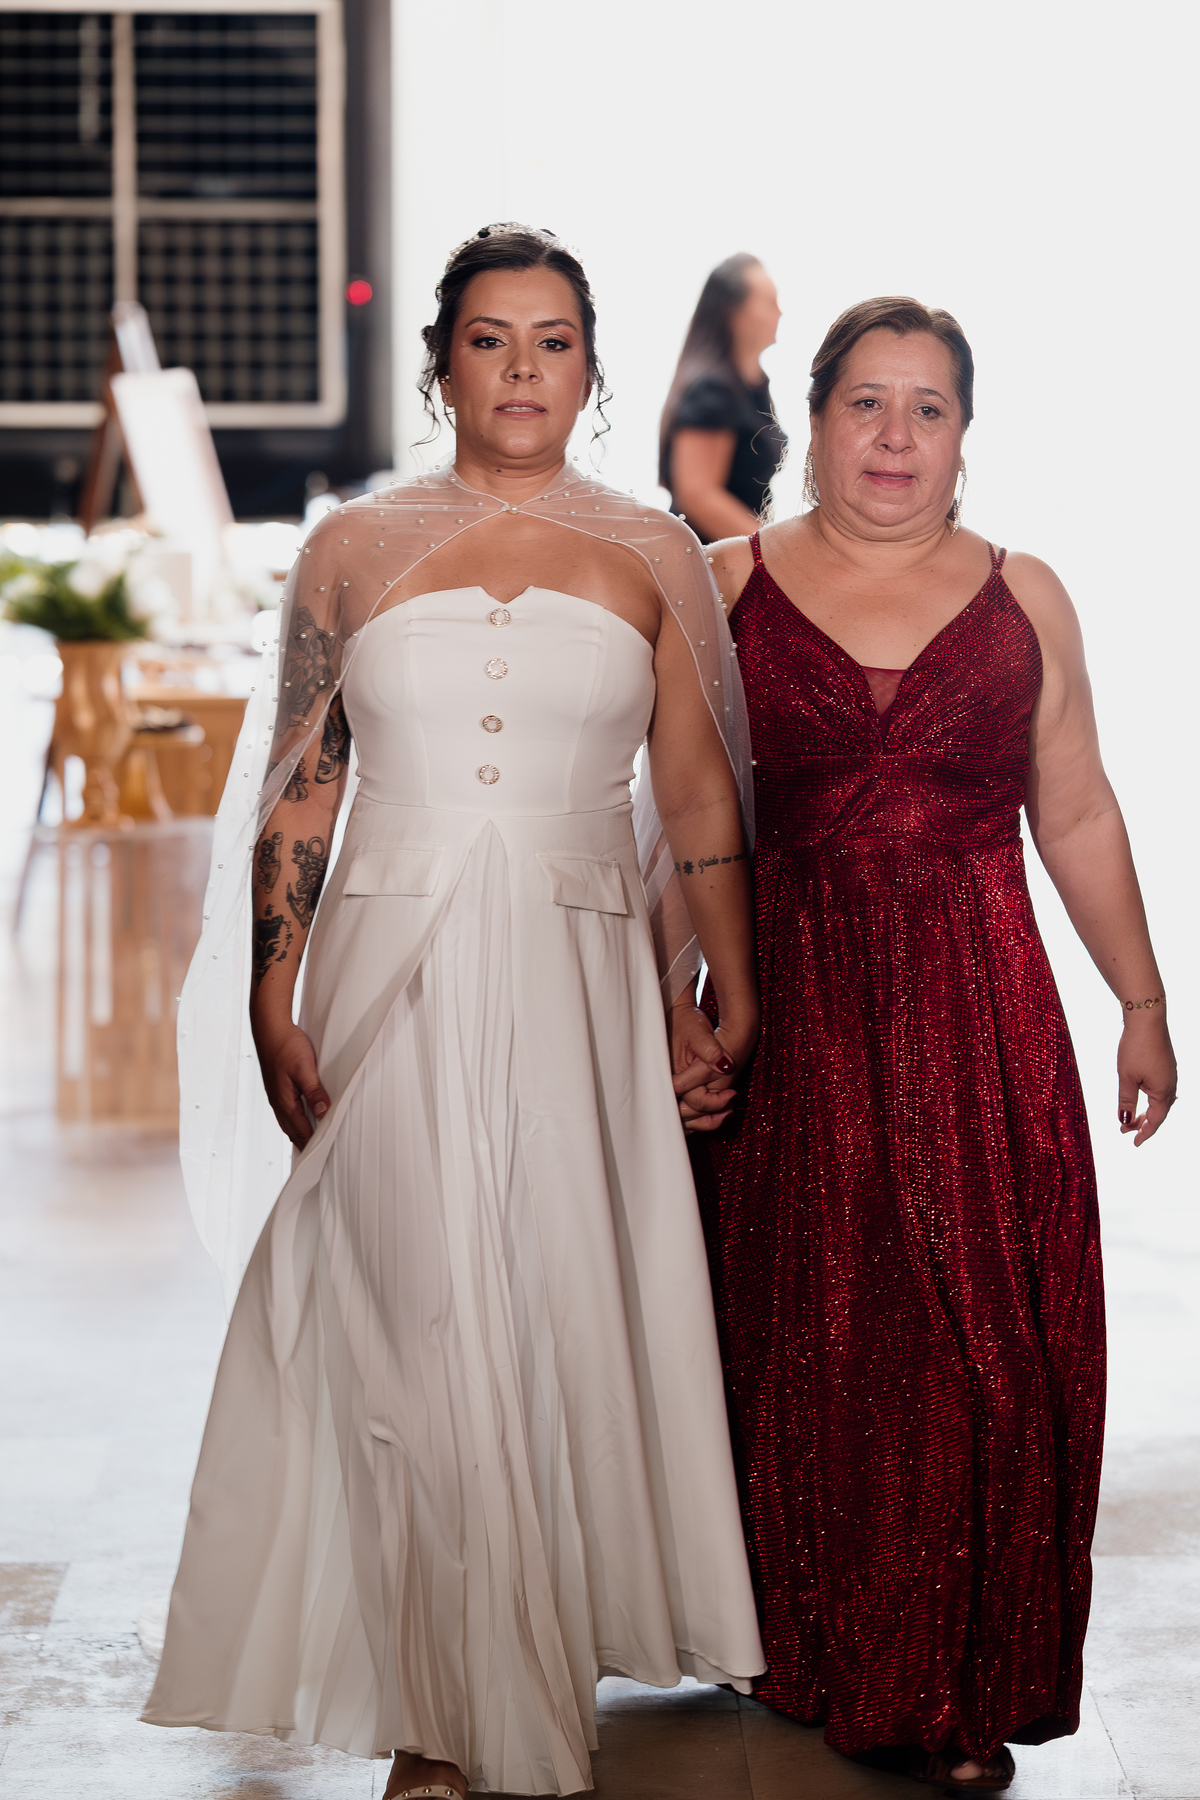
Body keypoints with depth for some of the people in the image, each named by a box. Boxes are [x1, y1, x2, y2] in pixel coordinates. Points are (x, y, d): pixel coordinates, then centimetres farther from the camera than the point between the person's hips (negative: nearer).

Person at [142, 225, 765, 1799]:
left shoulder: (653, 554, 7)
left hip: (577, 984, 0)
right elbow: (295, 791, 8)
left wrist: (736, 1001, 2)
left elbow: (703, 798, 7)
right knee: (406, 1334, -1)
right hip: (390, 977, 0)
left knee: (566, 1330, 3)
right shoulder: (355, 549, 7)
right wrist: (270, 1002, 1)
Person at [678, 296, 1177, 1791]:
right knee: (803, 1346, 5)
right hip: (788, 1021, -1)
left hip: (980, 1018, 1)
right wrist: (668, 1012, -2)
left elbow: (1077, 818, 13)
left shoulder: (1023, 599, 8)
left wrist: (1143, 1006, 14)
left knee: (986, 1353, 0)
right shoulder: (726, 589, 4)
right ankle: (812, 1661, 24)